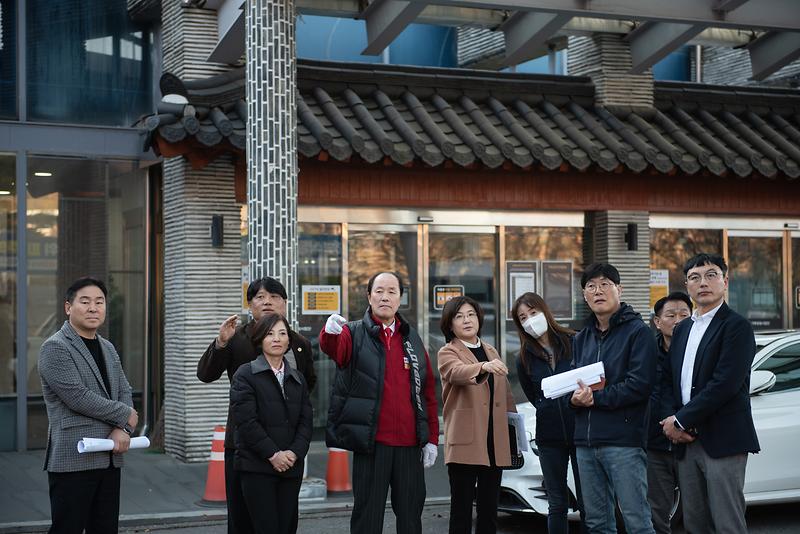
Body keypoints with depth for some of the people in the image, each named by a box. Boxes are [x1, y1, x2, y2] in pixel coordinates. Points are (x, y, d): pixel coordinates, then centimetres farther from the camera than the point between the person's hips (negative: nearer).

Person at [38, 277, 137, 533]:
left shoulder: (108, 348, 17)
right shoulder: (55, 348, -8)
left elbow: (124, 391, 14)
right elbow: (77, 397, -16)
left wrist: (123, 429, -6)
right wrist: (126, 416, -7)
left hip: (110, 458, 7)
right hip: (74, 458, -7)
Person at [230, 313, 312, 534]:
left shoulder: (297, 379, 16)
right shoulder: (245, 375, 0)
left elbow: (306, 422, 9)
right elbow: (246, 421, -9)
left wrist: (294, 453, -8)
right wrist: (272, 454, -13)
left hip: (291, 467, 5)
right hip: (257, 468, -5)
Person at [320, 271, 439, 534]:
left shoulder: (412, 339, 12)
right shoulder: (354, 333, 0)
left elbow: (429, 391, 13)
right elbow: (333, 347, -24)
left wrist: (432, 438, 7)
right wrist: (331, 332, -48)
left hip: (409, 443, 4)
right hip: (371, 443, -3)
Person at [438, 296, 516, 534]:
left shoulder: (491, 351, 18)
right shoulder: (447, 353, -1)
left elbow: (505, 393, 22)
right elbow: (458, 372, -24)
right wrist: (484, 367, -43)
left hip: (495, 441, 6)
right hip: (466, 442, -5)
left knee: (489, 508, 9)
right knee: (462, 507, -5)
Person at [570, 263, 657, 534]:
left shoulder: (637, 331, -3)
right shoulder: (582, 338, 18)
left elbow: (640, 384, -13)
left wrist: (596, 398, -13)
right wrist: (574, 397, -5)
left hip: (623, 440, -7)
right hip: (585, 441, 7)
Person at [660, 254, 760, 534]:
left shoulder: (737, 326, -7)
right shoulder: (682, 329, 18)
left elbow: (725, 384, -17)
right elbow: (669, 380, 15)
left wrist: (681, 420, -13)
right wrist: (671, 421, -3)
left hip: (722, 442, -7)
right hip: (686, 442, 7)